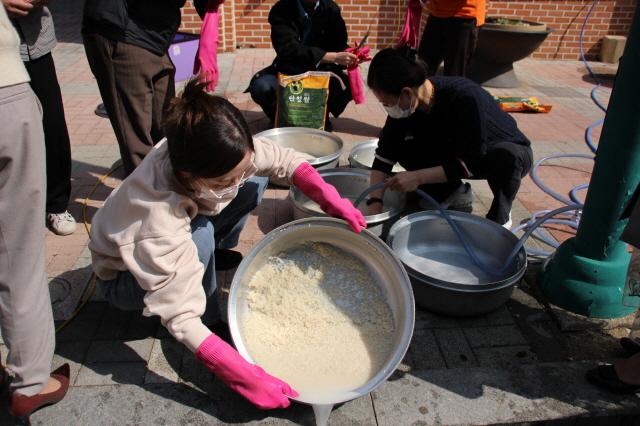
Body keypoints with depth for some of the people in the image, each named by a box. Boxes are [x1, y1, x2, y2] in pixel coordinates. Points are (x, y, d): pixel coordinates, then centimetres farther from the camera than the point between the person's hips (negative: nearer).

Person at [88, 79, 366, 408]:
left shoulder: (221, 154, -29)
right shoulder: (159, 223, -43)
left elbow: (284, 160, -16)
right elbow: (180, 319, -39)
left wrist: (331, 200, -29)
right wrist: (246, 377, -40)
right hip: (125, 276, -5)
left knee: (255, 181, -10)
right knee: (201, 234, -37)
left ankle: (215, 255, 11)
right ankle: (208, 315, -9)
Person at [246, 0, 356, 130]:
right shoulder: (281, 10, -17)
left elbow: (339, 45, -3)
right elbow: (290, 50, -30)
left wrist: (349, 56, -30)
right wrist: (334, 57, -40)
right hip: (288, 71, -2)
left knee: (347, 86, -27)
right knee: (261, 87, -31)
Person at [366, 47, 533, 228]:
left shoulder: (465, 98, -36)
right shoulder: (406, 103, -19)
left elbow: (471, 163, -31)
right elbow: (384, 155, -15)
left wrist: (418, 177, -34)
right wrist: (375, 204, -23)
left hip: (511, 152, -5)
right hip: (458, 155, 5)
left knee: (505, 155, -40)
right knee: (403, 147, -15)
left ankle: (499, 218, -11)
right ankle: (454, 195, 4)